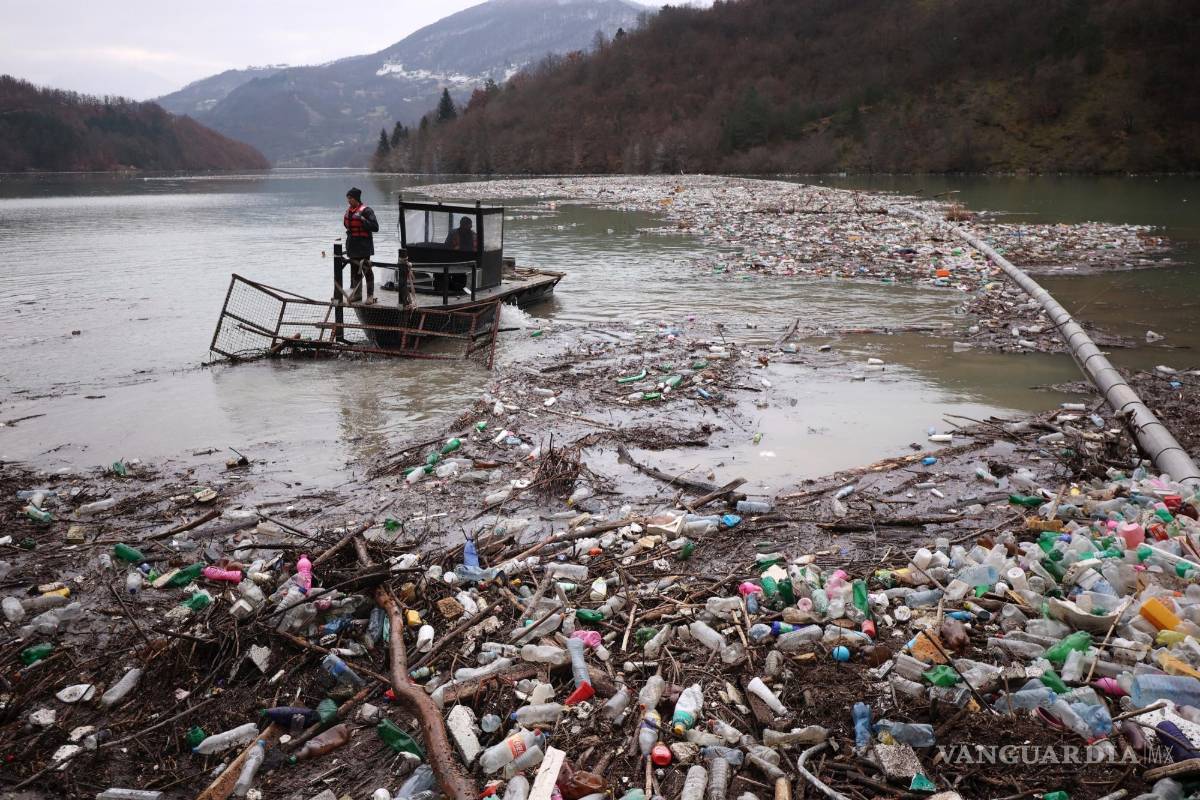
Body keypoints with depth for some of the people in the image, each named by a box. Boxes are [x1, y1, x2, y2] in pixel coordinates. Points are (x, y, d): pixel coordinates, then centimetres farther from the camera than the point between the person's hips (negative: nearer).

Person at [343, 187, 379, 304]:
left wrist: (362, 219, -26)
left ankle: (370, 295, 3)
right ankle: (357, 294, 23)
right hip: (352, 245, 8)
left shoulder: (366, 210, -13)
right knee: (355, 270, 13)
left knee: (367, 270, -4)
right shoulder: (349, 210, 10)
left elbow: (375, 227, -19)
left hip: (363, 246, -8)